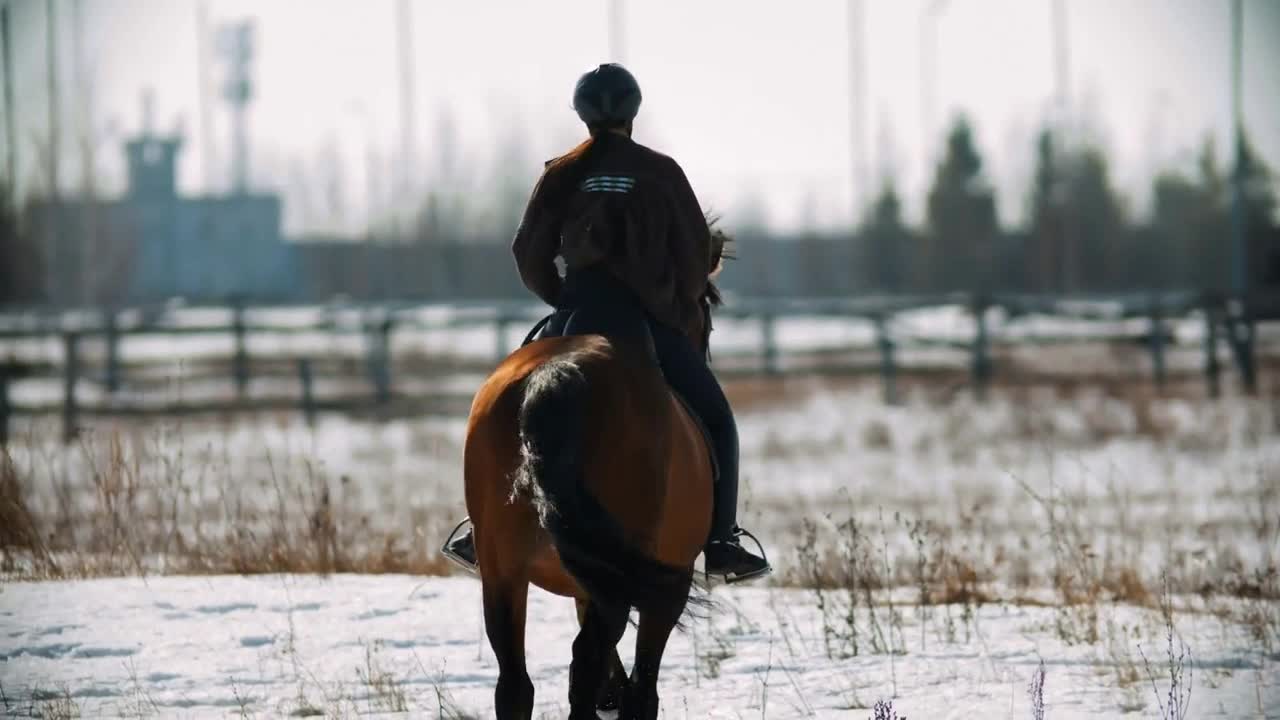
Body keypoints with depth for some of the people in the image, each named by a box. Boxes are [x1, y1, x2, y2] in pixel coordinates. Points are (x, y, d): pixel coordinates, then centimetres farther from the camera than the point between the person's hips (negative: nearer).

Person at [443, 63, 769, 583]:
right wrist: (682, 304, 19)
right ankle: (721, 542, -1)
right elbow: (698, 254, 2)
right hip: (653, 319, -2)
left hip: (578, 313, 2)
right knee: (715, 421, 11)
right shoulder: (661, 173, 3)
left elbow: (529, 254, 6)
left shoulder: (562, 175, 7)